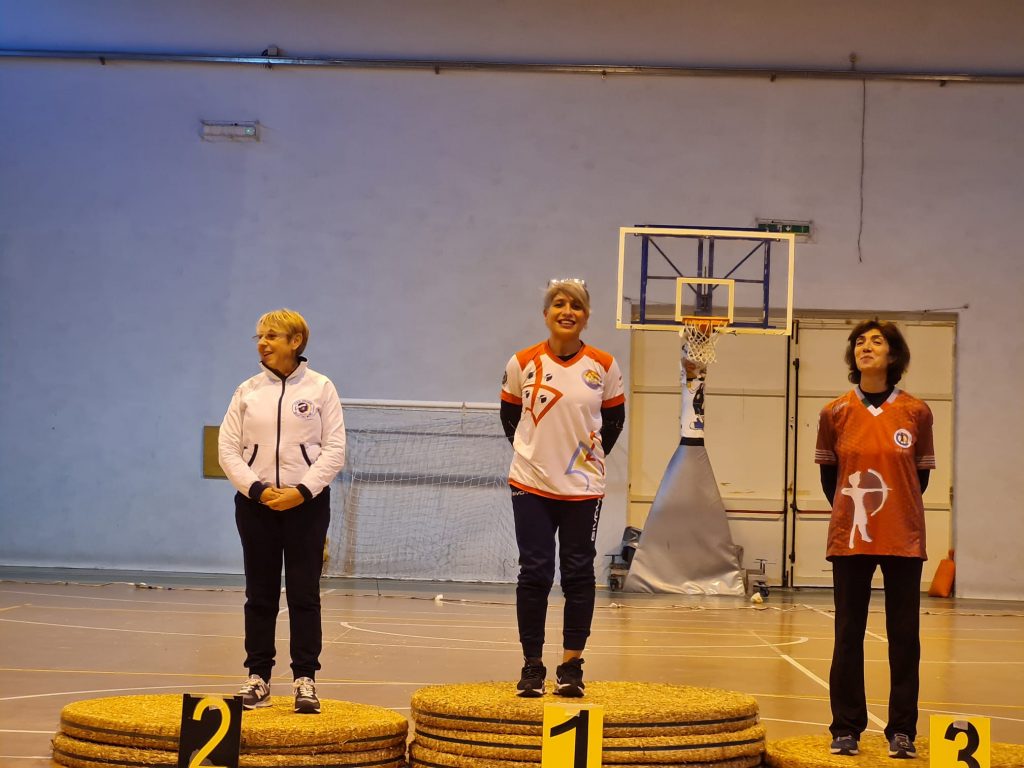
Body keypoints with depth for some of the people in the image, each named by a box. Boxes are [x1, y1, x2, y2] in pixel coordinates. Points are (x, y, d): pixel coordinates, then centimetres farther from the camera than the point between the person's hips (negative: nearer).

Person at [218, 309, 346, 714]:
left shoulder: (320, 388, 0)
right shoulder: (248, 391, 5)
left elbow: (334, 449, -4)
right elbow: (228, 448, 2)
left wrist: (303, 491, -14)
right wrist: (257, 490, -11)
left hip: (307, 502, -2)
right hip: (255, 502, 2)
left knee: (304, 594, -1)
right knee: (260, 594, 6)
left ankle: (305, 679, 5)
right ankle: (258, 677, 14)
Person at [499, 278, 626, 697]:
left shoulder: (604, 366, -1)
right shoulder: (522, 364, -3)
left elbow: (615, 417, 12)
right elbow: (509, 414, 11)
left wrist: (594, 455, 6)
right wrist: (529, 453, 7)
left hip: (583, 489, 1)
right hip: (531, 486, 0)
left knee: (579, 575, 3)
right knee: (534, 573, 1)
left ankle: (572, 665, 11)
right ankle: (532, 666, 8)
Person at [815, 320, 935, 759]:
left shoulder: (916, 412, 0)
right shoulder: (836, 413, 1)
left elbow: (921, 475, 9)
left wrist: (899, 513, 9)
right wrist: (850, 512, 8)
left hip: (904, 540, 0)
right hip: (850, 540, 1)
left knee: (904, 636, 2)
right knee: (848, 635, 4)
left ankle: (902, 731, 12)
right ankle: (846, 729, 13)